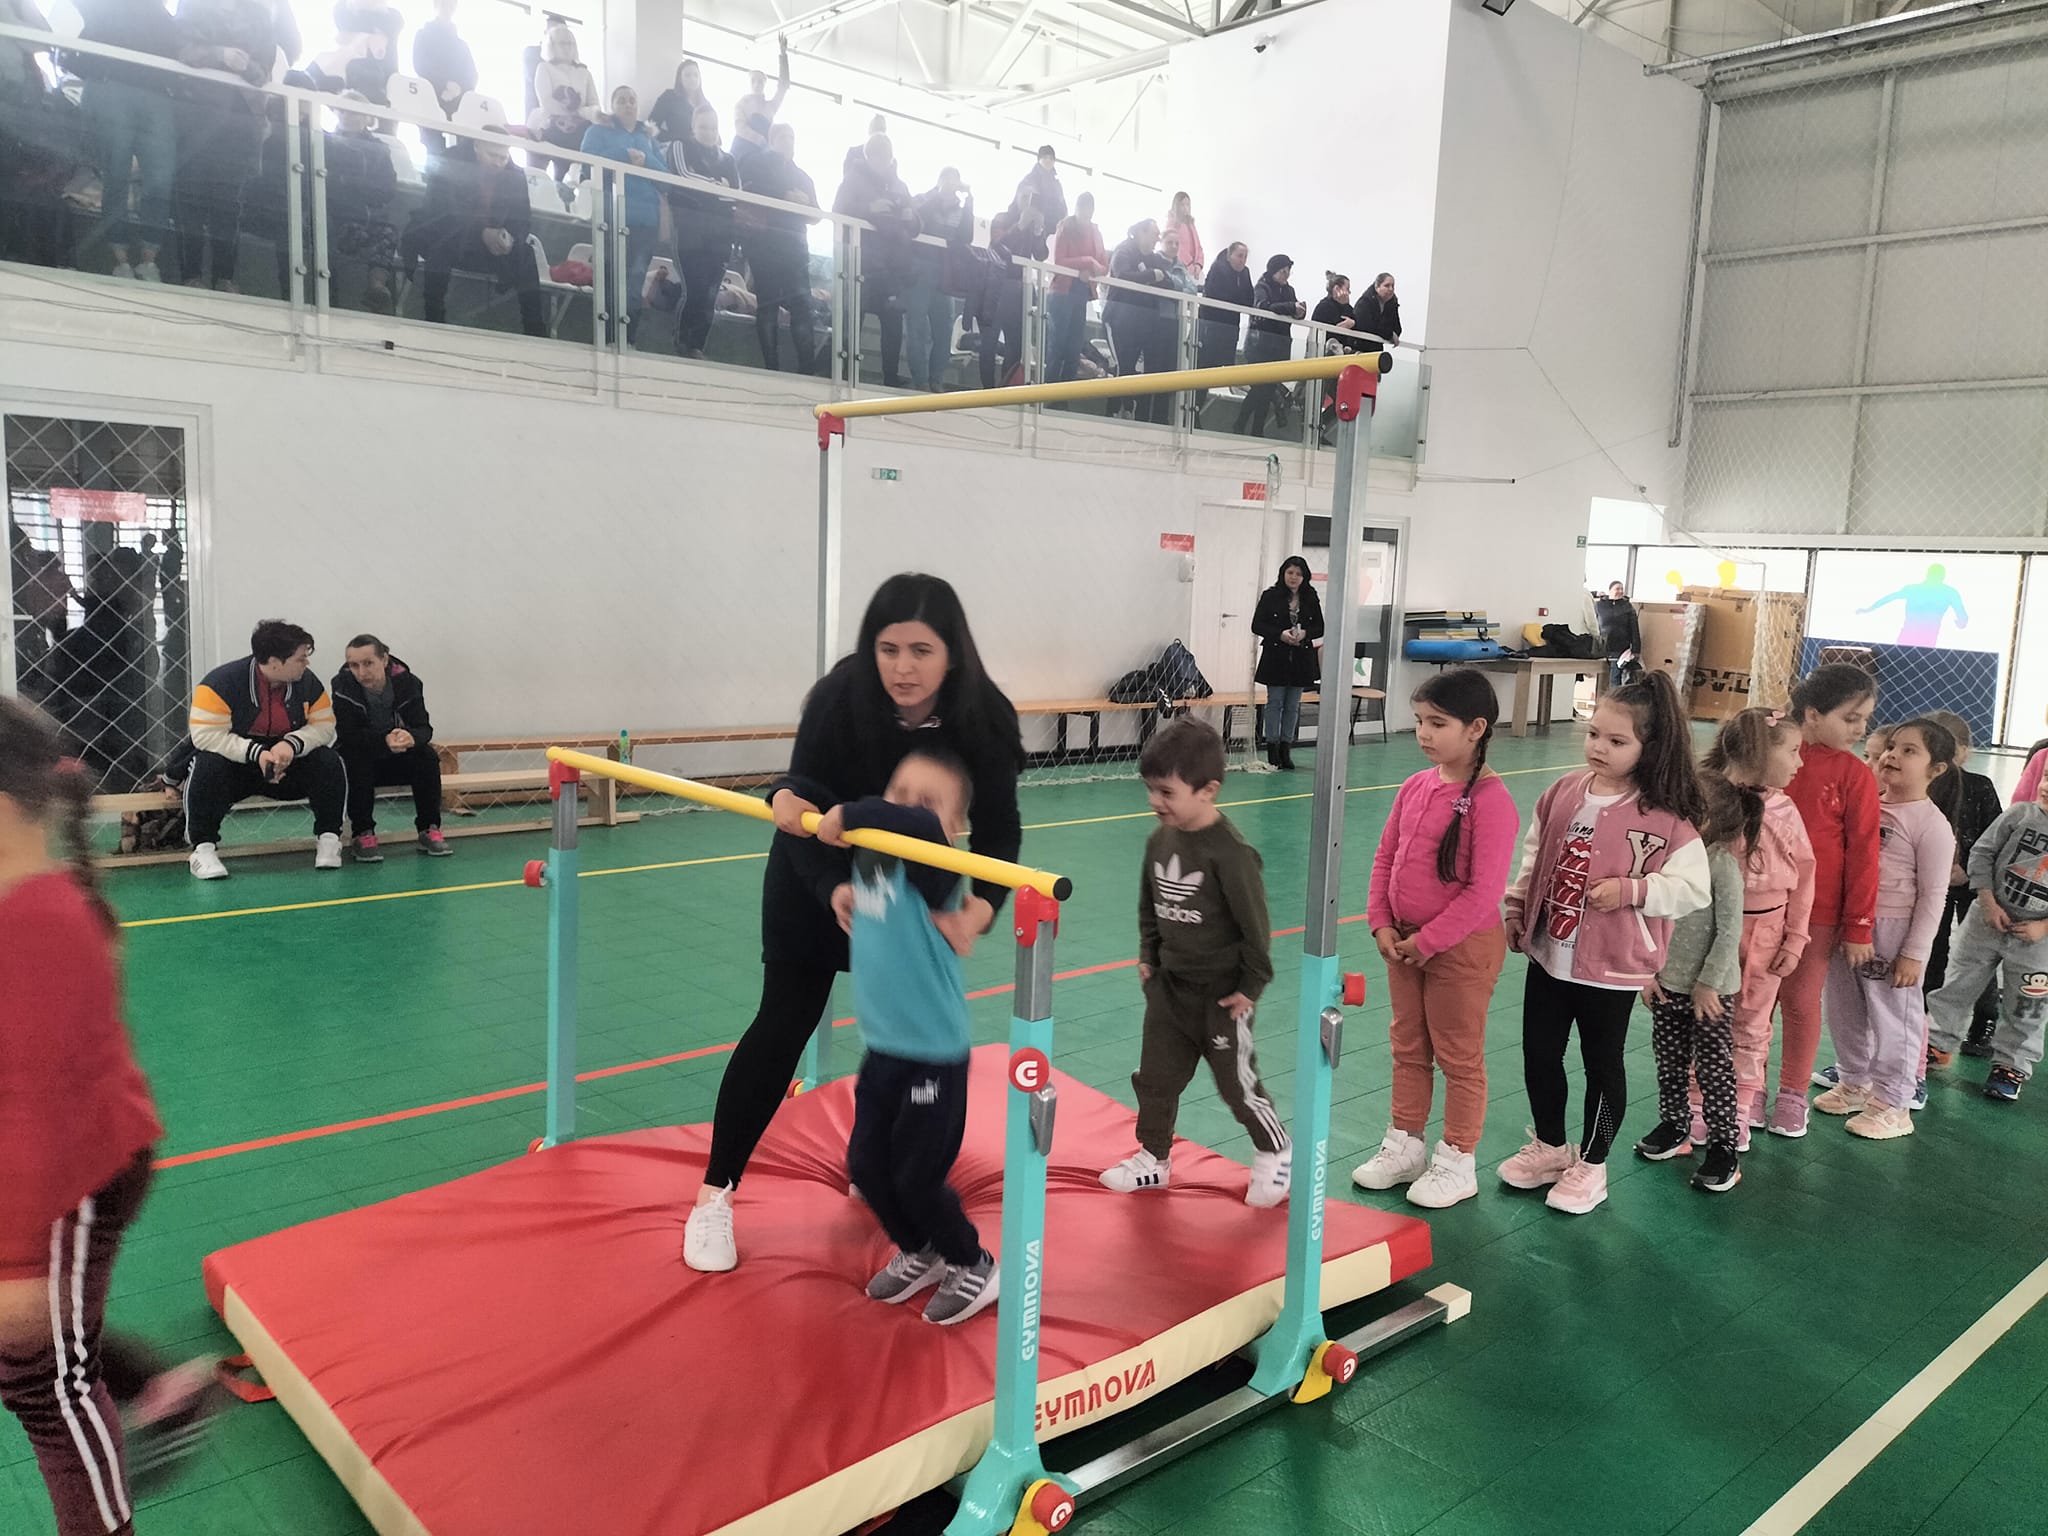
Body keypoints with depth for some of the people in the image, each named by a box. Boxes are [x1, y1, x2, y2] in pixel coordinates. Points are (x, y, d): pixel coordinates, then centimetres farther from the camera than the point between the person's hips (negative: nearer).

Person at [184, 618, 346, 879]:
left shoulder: (308, 684, -6)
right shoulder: (221, 682, -20)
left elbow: (323, 726, -7)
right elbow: (205, 734, -25)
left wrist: (291, 745, -28)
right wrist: (256, 753, -35)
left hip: (286, 767, 3)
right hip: (236, 767, -3)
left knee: (329, 762, -22)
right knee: (208, 767, -35)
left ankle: (329, 838, -6)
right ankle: (203, 848, -21)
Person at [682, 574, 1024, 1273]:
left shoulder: (982, 717, -27)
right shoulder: (838, 698, -32)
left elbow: (998, 826, -26)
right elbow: (806, 816, -30)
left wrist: (981, 906, -45)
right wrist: (838, 893, -47)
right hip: (818, 876, -2)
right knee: (784, 1022, -4)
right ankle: (716, 1193, 8)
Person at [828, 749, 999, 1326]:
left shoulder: (930, 865, -21)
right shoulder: (869, 852, 0)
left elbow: (919, 824, -43)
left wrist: (849, 815, -31)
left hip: (933, 1054, -7)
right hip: (882, 1046, 8)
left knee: (916, 1177, 4)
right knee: (866, 1165, 16)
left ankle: (974, 1268, 30)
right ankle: (920, 1253, 41)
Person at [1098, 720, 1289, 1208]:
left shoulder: (1230, 852, -24)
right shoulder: (1160, 840, -4)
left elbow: (1255, 924, -18)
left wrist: (1251, 986, -12)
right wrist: (1148, 955, 11)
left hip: (1221, 994, -6)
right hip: (1169, 985, 6)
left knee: (1238, 1083, 9)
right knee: (1155, 1077, 15)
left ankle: (1275, 1154, 32)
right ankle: (1154, 1158, 33)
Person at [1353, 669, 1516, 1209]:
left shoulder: (1491, 801, -21)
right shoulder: (1415, 787, 1)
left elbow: (1484, 892, -23)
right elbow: (1386, 857, 9)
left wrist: (1426, 942, -19)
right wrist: (1382, 924, -1)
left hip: (1462, 948, -7)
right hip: (1404, 942, 7)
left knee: (1459, 1058, 10)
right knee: (1407, 1048, 20)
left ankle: (1456, 1164, 26)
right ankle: (1404, 1146, 36)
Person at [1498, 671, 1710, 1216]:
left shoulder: (1664, 817, -15)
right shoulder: (1563, 794, 0)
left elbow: (1695, 888, -15)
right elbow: (1533, 860, 11)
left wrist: (1631, 889, -24)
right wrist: (1515, 911, 7)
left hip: (1612, 967, -5)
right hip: (1548, 956, 5)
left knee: (1602, 1064, 12)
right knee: (1539, 1054, 16)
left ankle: (1591, 1165, 30)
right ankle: (1550, 1147, 38)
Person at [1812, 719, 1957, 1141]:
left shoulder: (1932, 823, -12)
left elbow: (1933, 895, -12)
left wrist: (1915, 952, -14)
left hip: (1892, 930, -7)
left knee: (1893, 1016, 4)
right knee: (1844, 1011, 18)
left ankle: (1893, 1104, 18)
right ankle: (1855, 1084, 36)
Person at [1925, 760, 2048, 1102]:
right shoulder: (2020, 813, -7)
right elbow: (1982, 853, -1)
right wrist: (1988, 904, -9)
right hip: (1987, 920, 1)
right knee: (1957, 986, 11)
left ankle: (2011, 1065, 26)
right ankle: (1938, 1044, 26)